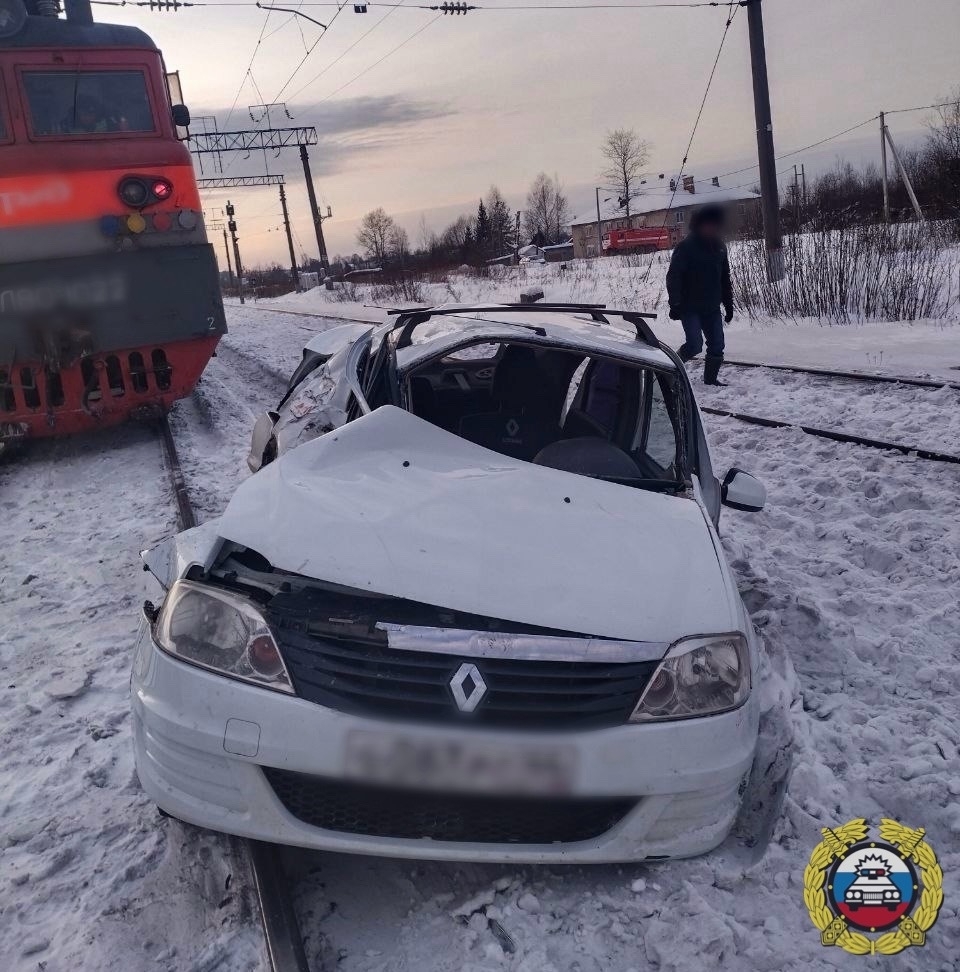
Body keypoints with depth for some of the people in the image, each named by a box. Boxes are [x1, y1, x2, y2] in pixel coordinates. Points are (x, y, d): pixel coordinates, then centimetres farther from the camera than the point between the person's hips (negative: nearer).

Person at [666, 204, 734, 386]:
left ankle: (710, 379, 18)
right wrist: (675, 304, -20)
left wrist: (728, 304, 16)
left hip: (712, 308, 6)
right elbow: (673, 277, -14)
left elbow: (724, 278, 19)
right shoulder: (686, 247, -10)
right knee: (694, 345, -15)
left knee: (717, 345, 3)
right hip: (690, 307, -6)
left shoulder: (719, 247, 11)